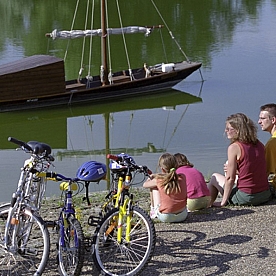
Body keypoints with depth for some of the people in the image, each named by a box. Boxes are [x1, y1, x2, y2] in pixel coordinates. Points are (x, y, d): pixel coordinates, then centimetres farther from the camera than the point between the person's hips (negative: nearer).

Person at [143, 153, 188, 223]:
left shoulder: (159, 181, -13)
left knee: (153, 187, 14)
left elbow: (145, 185, 7)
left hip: (165, 217, -3)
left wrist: (151, 177, 27)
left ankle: (153, 210, 28)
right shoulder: (182, 177, -4)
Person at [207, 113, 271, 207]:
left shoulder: (234, 147, -12)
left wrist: (223, 202, -4)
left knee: (214, 177, 16)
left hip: (246, 198, -6)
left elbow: (230, 178, -11)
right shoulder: (259, 145, 6)